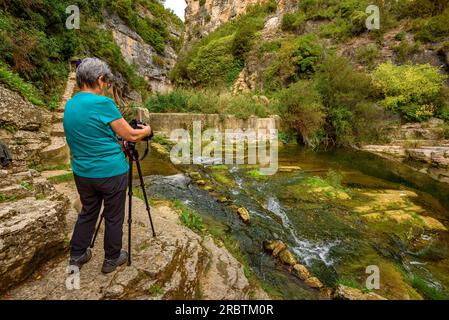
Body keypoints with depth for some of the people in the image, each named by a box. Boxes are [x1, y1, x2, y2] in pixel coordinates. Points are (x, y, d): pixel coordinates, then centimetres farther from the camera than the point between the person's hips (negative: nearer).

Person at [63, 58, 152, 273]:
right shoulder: (102, 103, -17)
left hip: (82, 173, 7)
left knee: (87, 212, 24)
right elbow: (131, 136, -12)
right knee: (114, 217, 11)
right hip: (111, 173, -7)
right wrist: (147, 130, 7)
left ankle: (76, 256, 36)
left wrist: (116, 135, 21)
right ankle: (112, 259, 28)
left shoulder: (69, 106, 6)